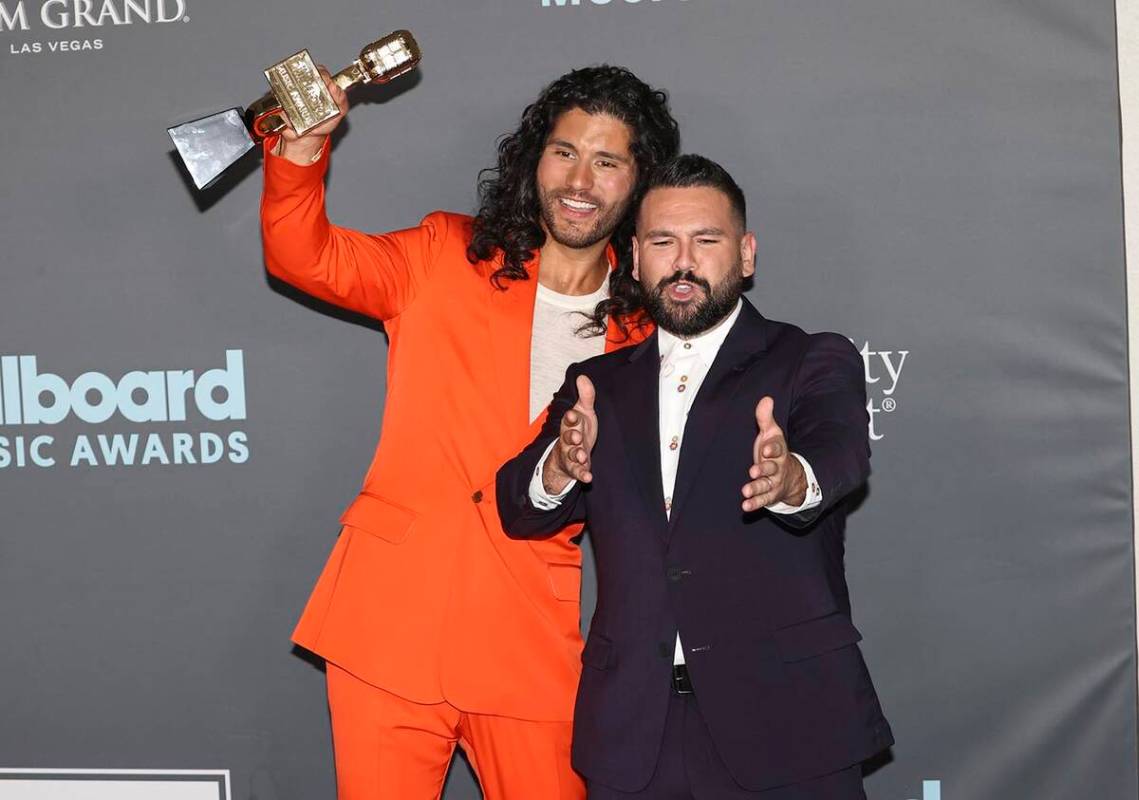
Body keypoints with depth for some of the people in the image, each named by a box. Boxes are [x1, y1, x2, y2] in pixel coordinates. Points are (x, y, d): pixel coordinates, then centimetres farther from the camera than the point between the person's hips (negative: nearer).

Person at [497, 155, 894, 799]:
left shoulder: (816, 363, 3)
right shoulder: (599, 385, 12)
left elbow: (840, 449, -18)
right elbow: (519, 509, 1)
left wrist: (792, 479, -41)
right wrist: (560, 466, -22)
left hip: (785, 723, -2)